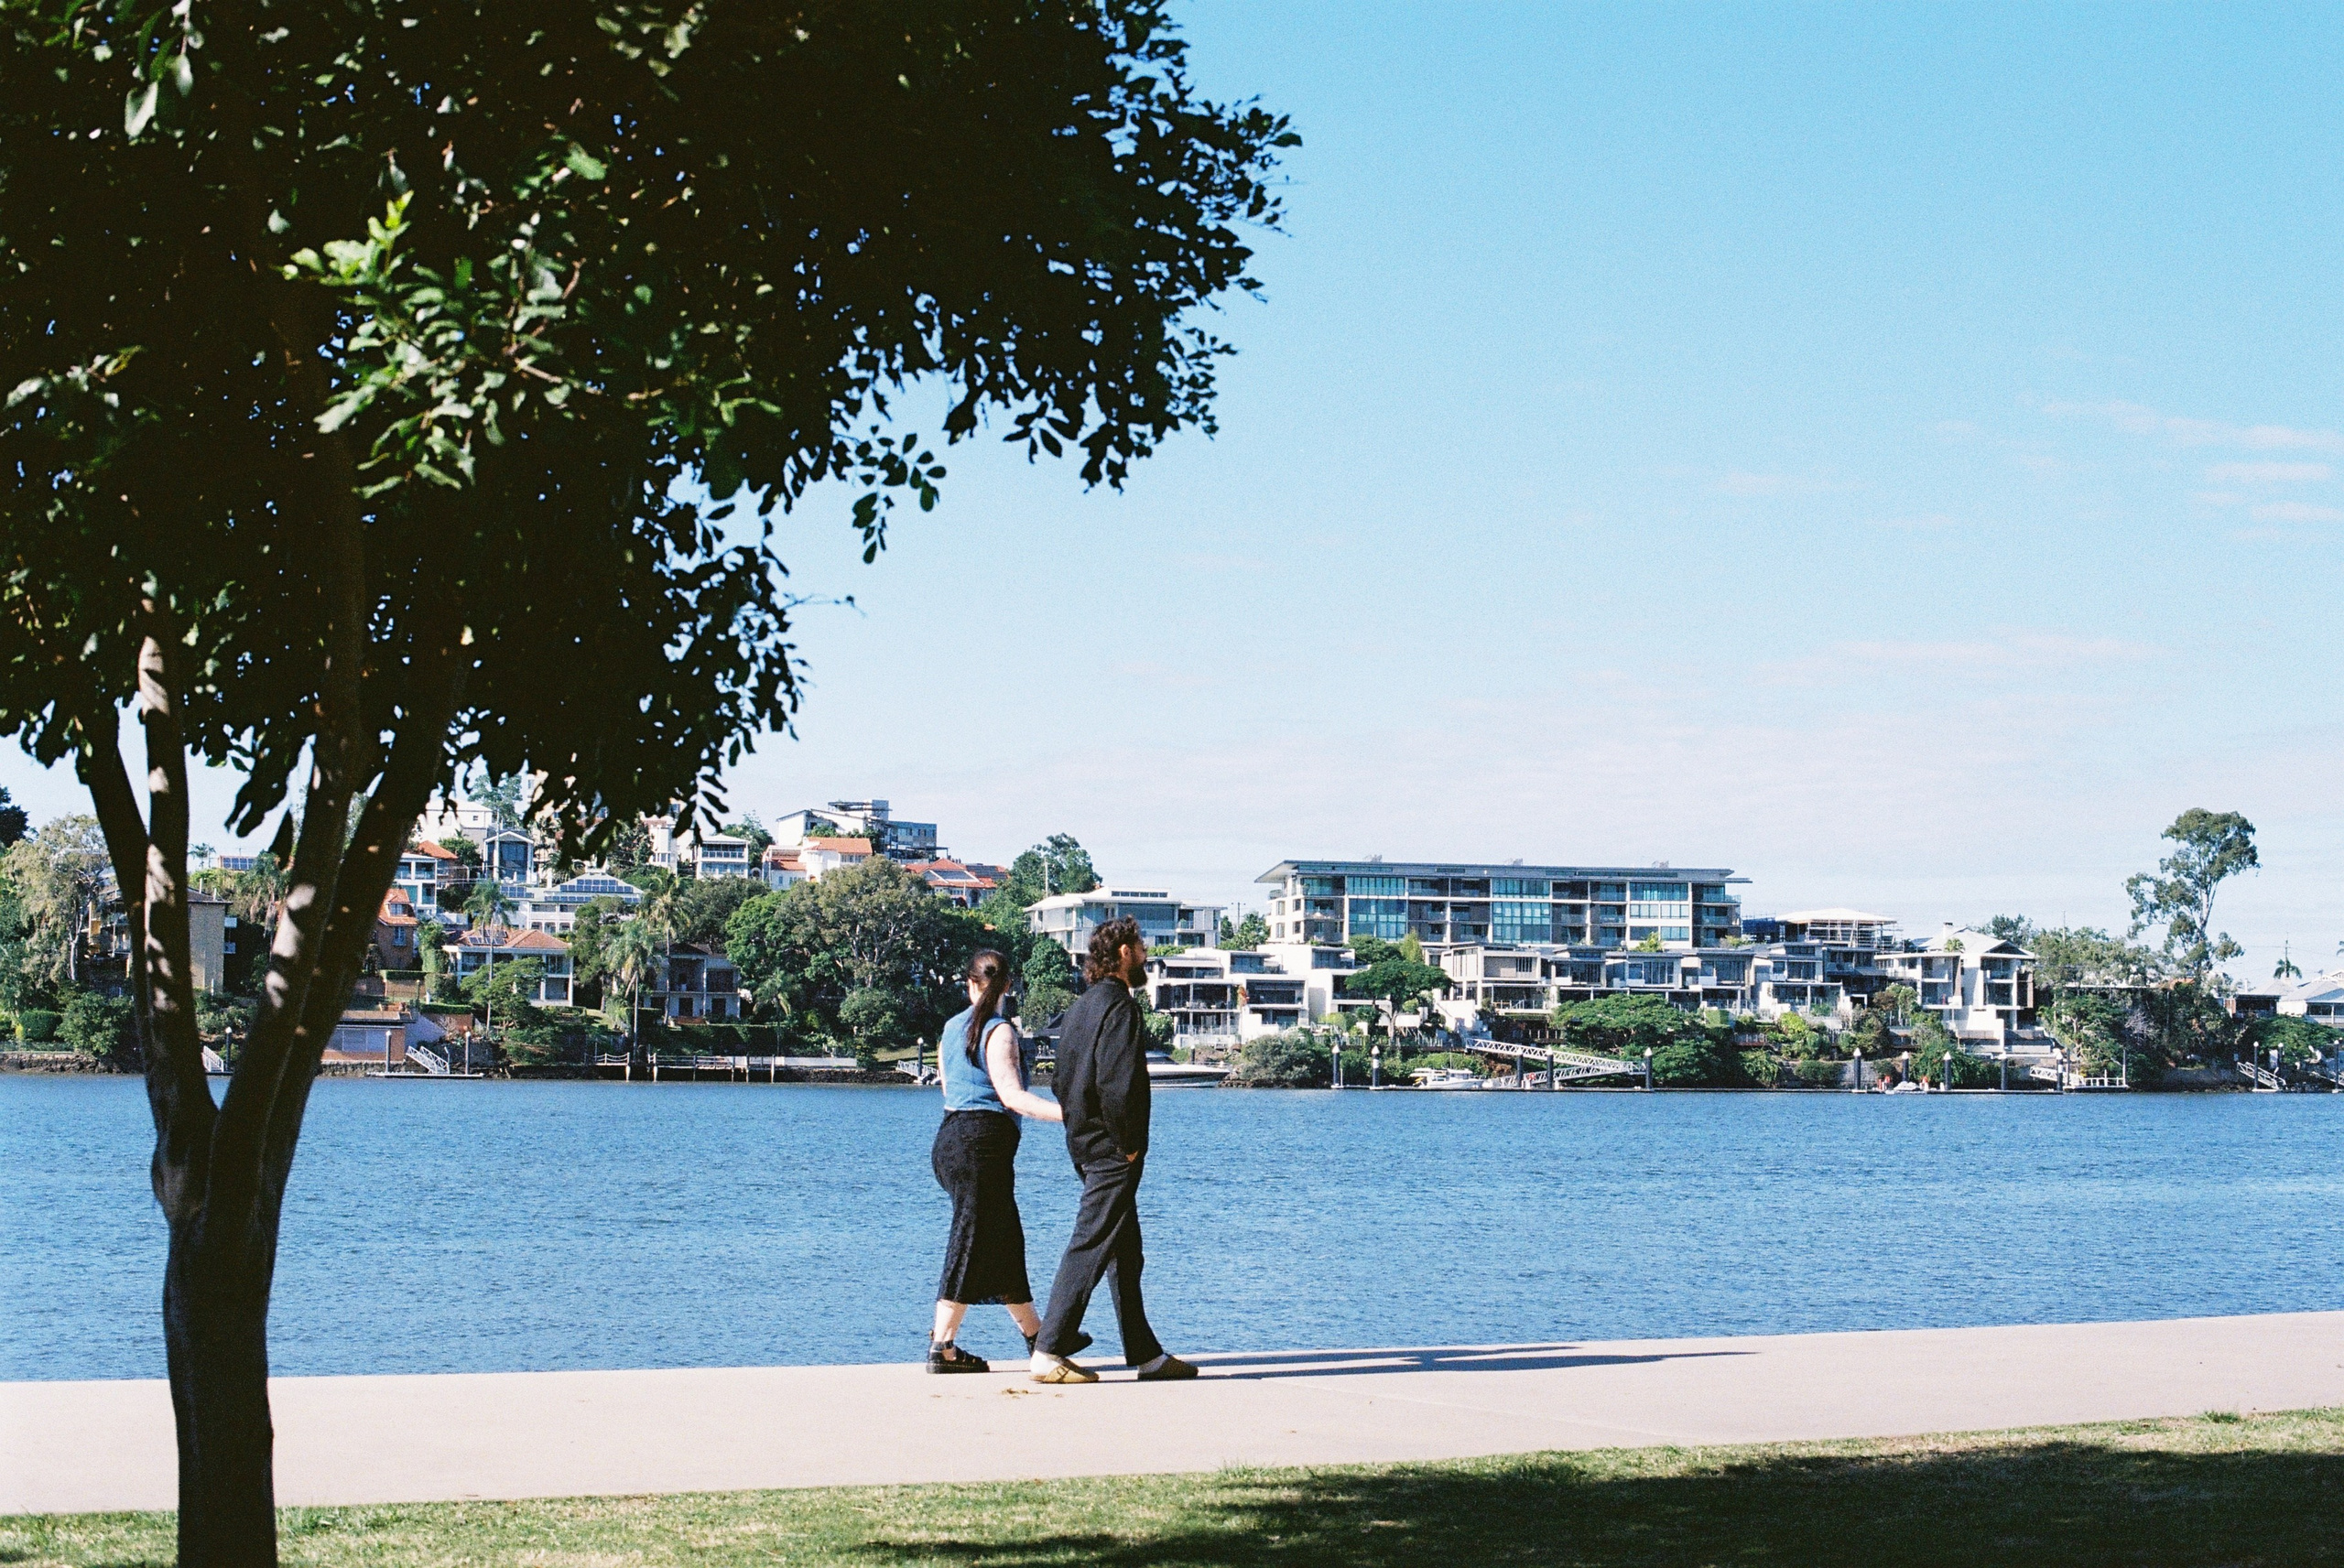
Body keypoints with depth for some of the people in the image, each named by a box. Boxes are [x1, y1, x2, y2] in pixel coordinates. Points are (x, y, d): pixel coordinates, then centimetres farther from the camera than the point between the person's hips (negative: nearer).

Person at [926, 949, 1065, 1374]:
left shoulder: (951, 1029, 14)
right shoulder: (999, 1031, -9)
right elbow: (1012, 1095, -19)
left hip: (951, 1135, 9)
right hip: (983, 1142, -9)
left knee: (1005, 1240, 13)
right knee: (973, 1242, -3)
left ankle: (1037, 1337, 15)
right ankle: (942, 1347, 0)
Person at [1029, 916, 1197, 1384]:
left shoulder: (1081, 1006, 16)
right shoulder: (1119, 1006, -14)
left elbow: (1062, 1082, 18)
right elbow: (1117, 1085, -23)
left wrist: (1082, 1137, 17)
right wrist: (1128, 1145, -14)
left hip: (1086, 1147, 10)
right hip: (1112, 1152, -10)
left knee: (1125, 1255, 13)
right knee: (1090, 1248, -9)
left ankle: (1146, 1355, 19)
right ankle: (1049, 1354, -10)